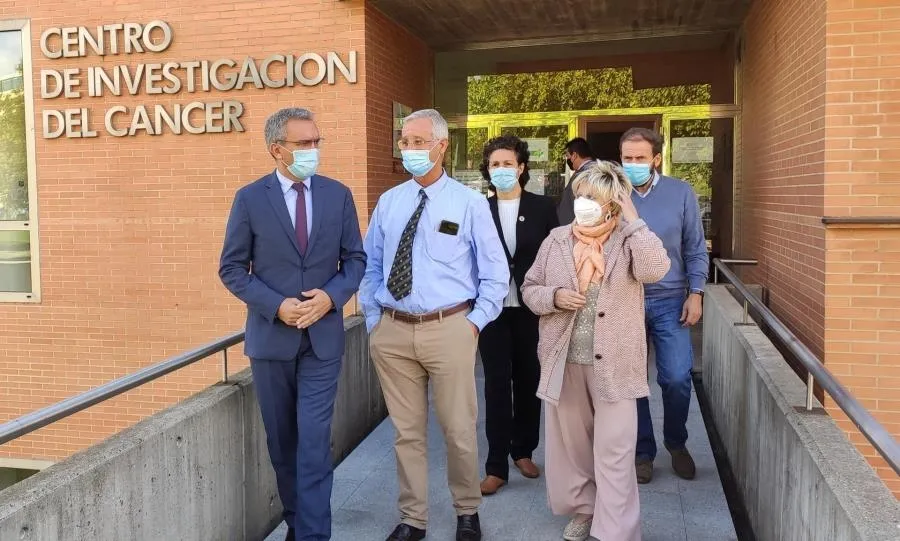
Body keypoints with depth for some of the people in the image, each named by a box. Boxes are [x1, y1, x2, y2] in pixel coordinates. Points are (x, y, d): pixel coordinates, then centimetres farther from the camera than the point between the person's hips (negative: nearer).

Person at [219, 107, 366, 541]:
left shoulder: (338, 194, 1)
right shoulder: (250, 198, -4)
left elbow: (355, 259, 4)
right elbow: (232, 269, -3)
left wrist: (331, 296, -15)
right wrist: (277, 305, -16)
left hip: (323, 336, 0)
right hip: (271, 335, 0)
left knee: (314, 440, -5)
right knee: (282, 440, 13)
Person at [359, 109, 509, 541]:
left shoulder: (470, 203, -1)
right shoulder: (388, 202, 8)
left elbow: (495, 274, 2)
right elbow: (370, 267, 12)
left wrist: (475, 322, -5)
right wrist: (373, 321, 5)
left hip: (449, 329, -2)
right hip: (392, 331, 3)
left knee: (459, 430, 8)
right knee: (406, 431, 12)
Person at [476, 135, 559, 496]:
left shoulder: (543, 207, 1)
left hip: (531, 309, 1)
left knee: (529, 381, 12)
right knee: (497, 384, 2)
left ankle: (523, 451, 30)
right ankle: (496, 466, 9)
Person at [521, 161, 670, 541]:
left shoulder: (628, 241, -4)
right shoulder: (556, 240, 3)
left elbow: (655, 269, -25)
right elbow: (529, 289, 8)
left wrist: (632, 219, -19)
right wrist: (554, 297, -13)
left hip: (612, 363, -3)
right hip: (564, 361, 3)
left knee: (614, 454, 2)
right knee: (571, 443, 17)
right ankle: (583, 509, 39)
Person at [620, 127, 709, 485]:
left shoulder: (681, 193, -1)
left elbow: (695, 250, 3)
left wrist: (695, 294, -4)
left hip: (670, 301, 0)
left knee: (677, 379, -3)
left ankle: (677, 443, 25)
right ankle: (643, 451, 24)